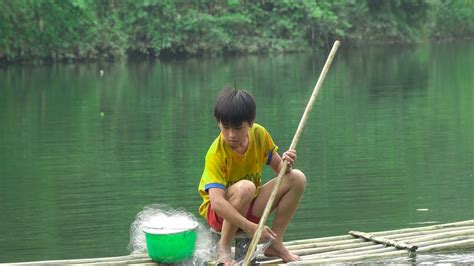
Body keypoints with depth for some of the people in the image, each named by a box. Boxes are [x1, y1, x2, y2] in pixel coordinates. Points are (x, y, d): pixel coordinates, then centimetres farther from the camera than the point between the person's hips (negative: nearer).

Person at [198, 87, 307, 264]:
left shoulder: (259, 134, -10)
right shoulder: (216, 154, -27)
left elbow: (278, 167, 2)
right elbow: (217, 202, -38)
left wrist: (285, 164, -24)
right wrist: (251, 227, -48)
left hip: (251, 207, 6)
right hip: (220, 211, -6)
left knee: (297, 179, -11)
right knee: (245, 187, -38)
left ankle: (275, 244, -6)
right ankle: (223, 248, -22)